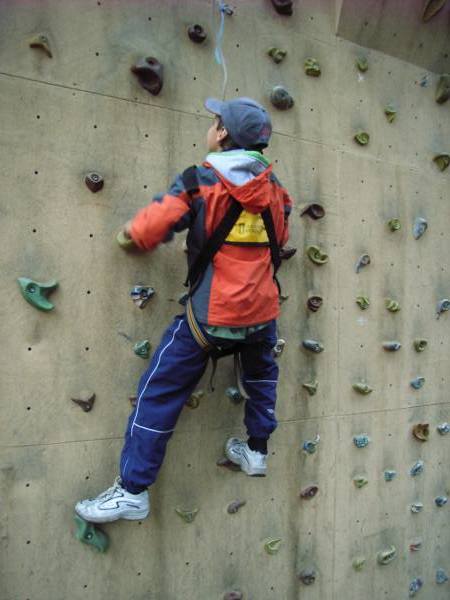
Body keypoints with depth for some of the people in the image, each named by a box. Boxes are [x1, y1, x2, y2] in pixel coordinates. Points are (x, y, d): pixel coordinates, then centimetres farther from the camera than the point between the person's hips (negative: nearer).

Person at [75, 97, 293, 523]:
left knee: (160, 392, 6)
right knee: (261, 374, 34)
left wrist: (130, 230, 9)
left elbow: (148, 231, -13)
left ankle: (132, 490, 12)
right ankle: (256, 451, 42)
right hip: (262, 309, 5)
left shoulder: (200, 180, -10)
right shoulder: (272, 186, 4)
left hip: (211, 315, -5)